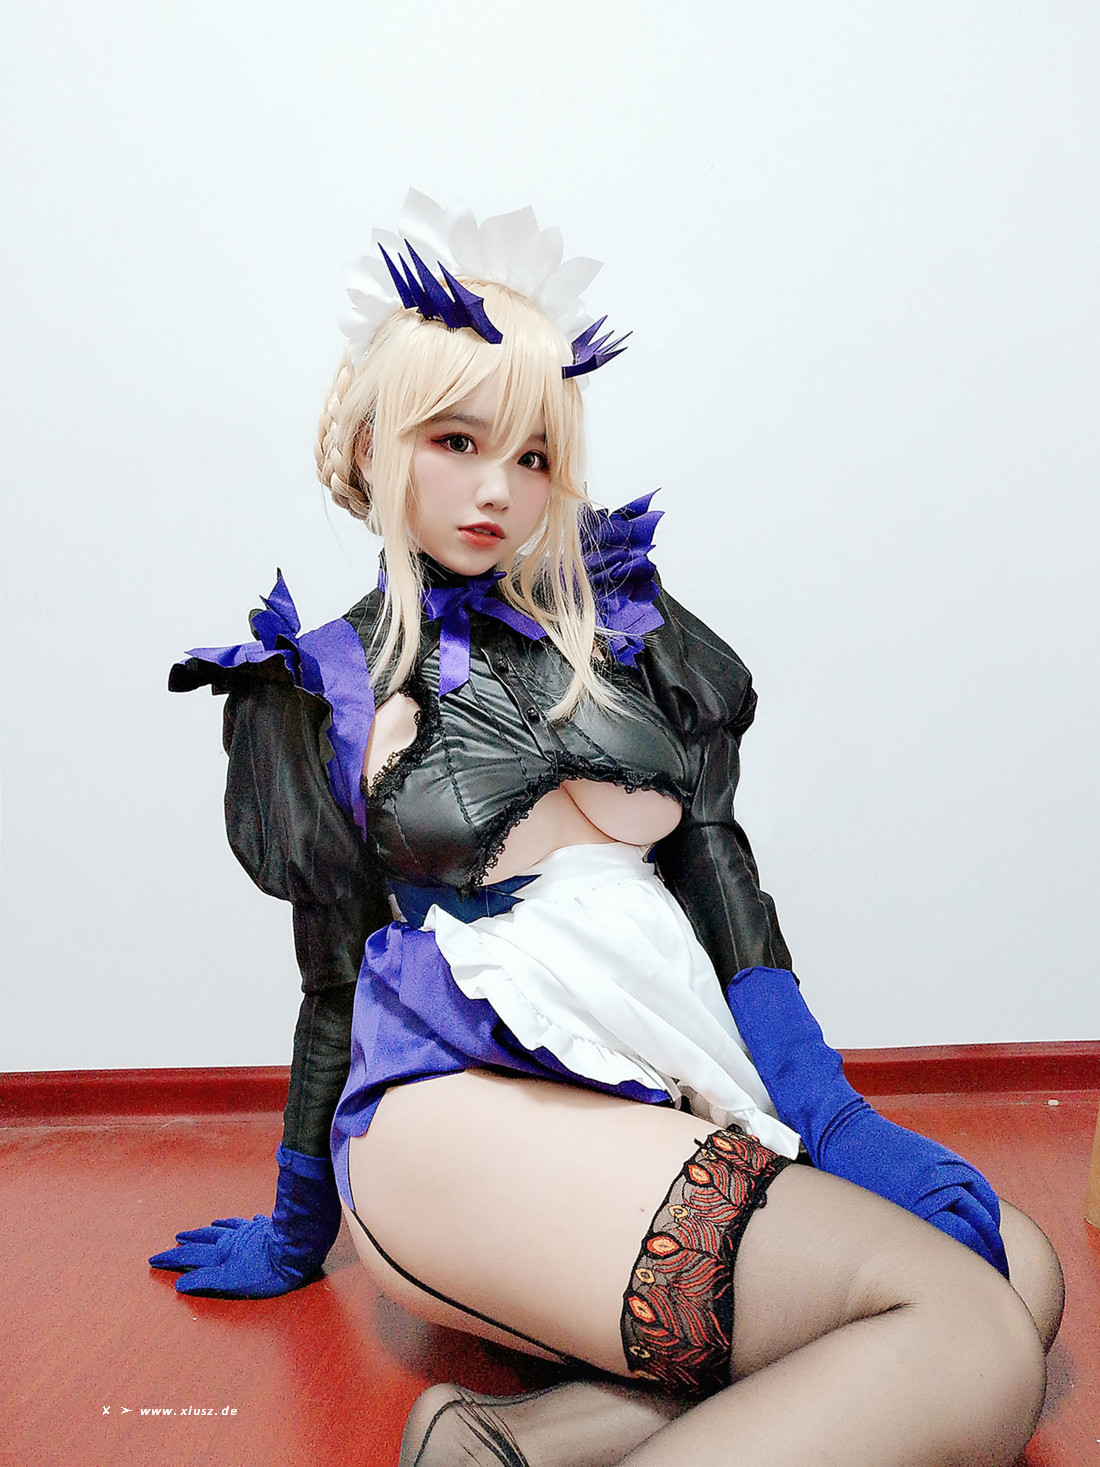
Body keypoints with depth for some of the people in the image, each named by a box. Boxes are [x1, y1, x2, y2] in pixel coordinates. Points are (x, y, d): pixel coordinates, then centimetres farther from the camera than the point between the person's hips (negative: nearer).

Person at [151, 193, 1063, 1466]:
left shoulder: (617, 622, 14)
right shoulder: (318, 688, 7)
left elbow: (717, 863, 6)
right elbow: (336, 982, 12)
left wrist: (822, 1109, -3)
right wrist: (294, 1234, 19)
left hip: (677, 1094, 6)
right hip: (468, 1108, -6)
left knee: (1018, 1276, -16)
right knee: (967, 1344, -22)